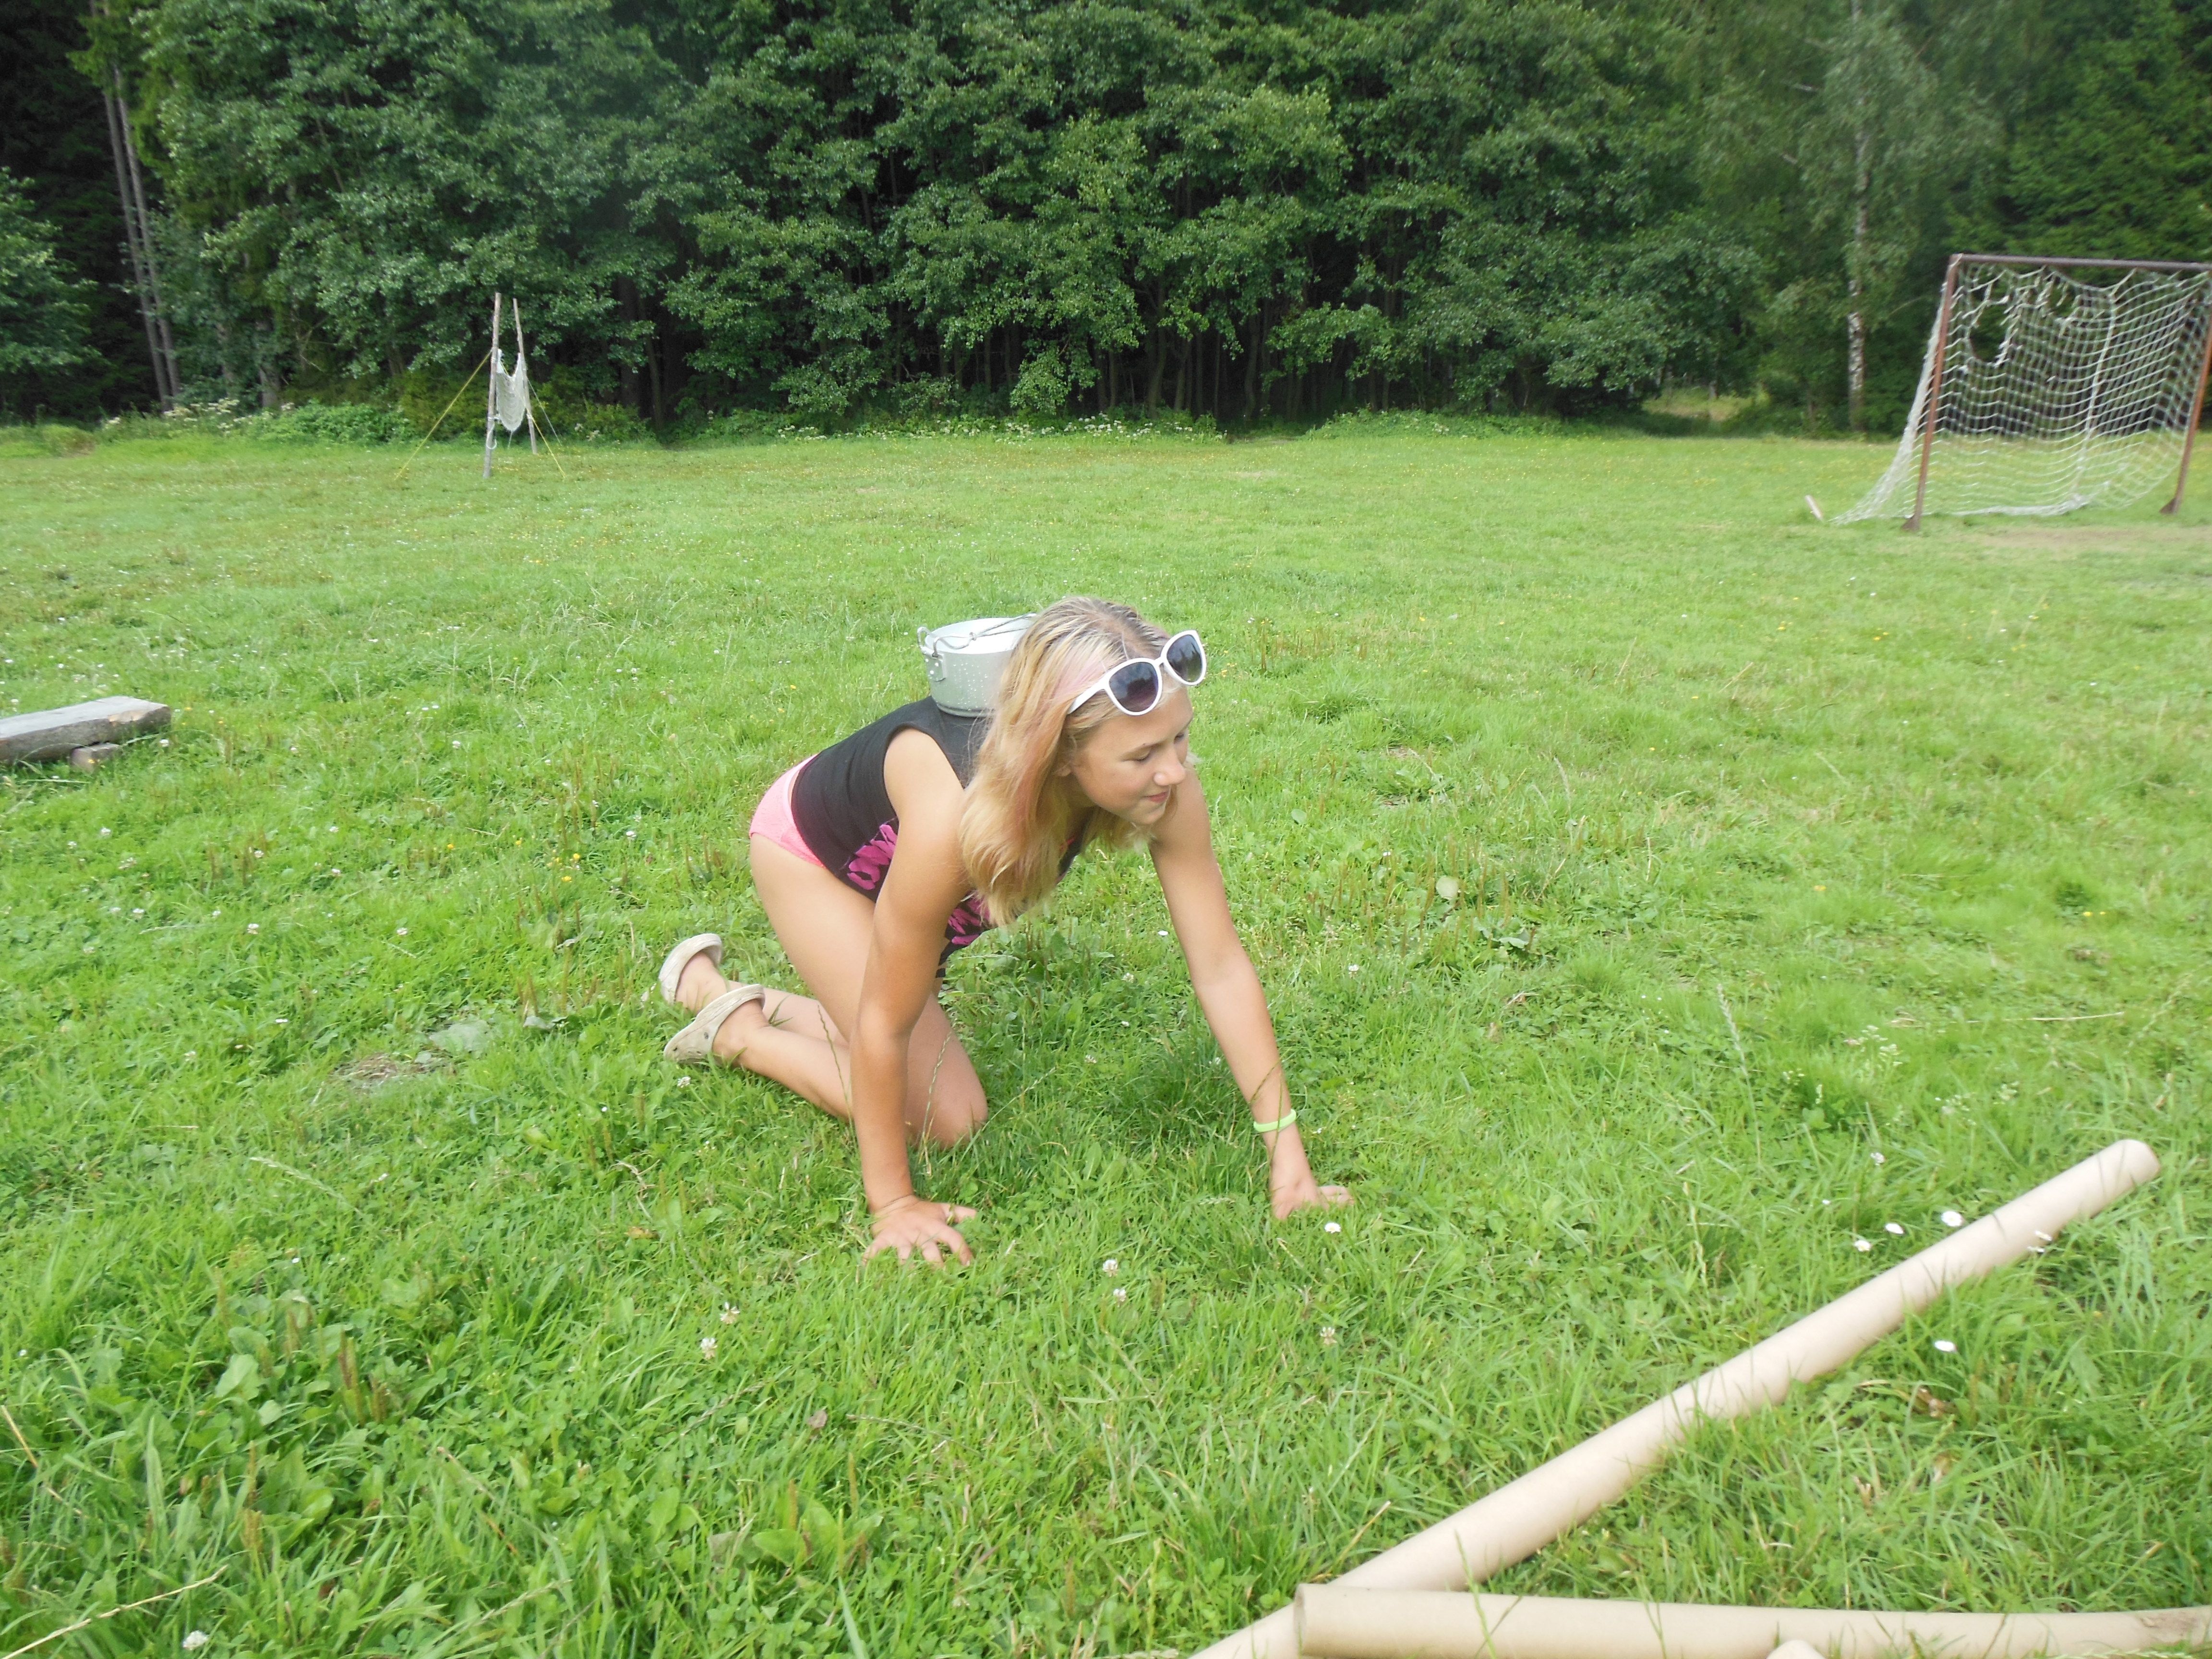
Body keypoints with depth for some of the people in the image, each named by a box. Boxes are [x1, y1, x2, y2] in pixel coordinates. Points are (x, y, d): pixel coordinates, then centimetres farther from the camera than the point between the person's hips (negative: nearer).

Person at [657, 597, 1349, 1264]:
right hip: (810, 848, -6)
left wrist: (1288, 1160, -23)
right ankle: (733, 1028, 10)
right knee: (947, 1121, -8)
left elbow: (1222, 968, -24)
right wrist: (893, 1203, -23)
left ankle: (710, 983, 31)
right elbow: (883, 1026, -34)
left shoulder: (1165, 789, -32)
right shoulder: (955, 813, -47)